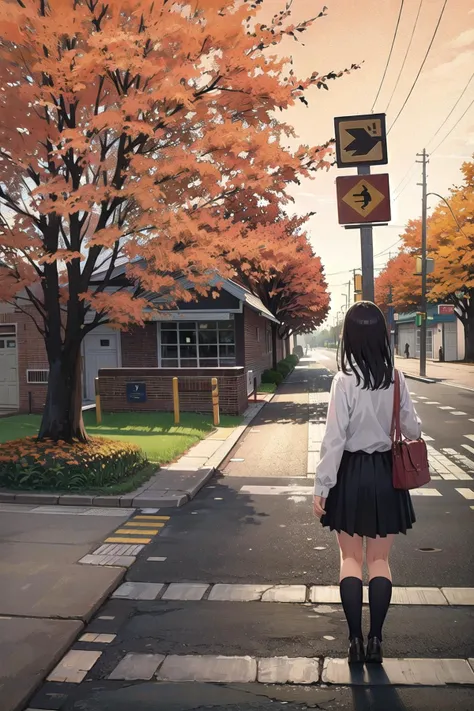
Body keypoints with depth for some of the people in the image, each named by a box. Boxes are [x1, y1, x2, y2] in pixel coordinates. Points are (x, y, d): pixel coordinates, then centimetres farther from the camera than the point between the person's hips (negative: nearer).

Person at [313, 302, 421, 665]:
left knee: (351, 559, 12)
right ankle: (375, 641, 18)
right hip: (386, 474, 3)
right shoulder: (396, 379, -5)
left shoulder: (345, 380, -16)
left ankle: (355, 640, 16)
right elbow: (413, 430, 1)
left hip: (352, 474, -2)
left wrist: (321, 486, -10)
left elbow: (334, 439, -16)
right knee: (380, 560, 14)